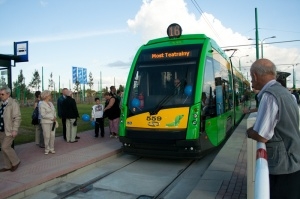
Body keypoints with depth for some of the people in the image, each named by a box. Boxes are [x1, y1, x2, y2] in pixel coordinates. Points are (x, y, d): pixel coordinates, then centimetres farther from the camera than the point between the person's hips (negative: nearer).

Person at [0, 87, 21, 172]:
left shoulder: (13, 103, -12)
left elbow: (17, 118, -15)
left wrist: (15, 130, -19)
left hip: (9, 130, -7)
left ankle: (16, 162, 12)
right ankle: (8, 166, 23)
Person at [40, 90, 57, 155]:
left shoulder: (50, 103, 12)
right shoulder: (42, 104, -10)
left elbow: (54, 111, 18)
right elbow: (43, 115, -16)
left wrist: (55, 117, 0)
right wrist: (52, 117, -13)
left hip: (52, 122, 6)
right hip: (45, 122, -6)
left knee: (53, 136, 5)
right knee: (47, 136, -3)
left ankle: (51, 149, 17)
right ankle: (47, 149, 12)